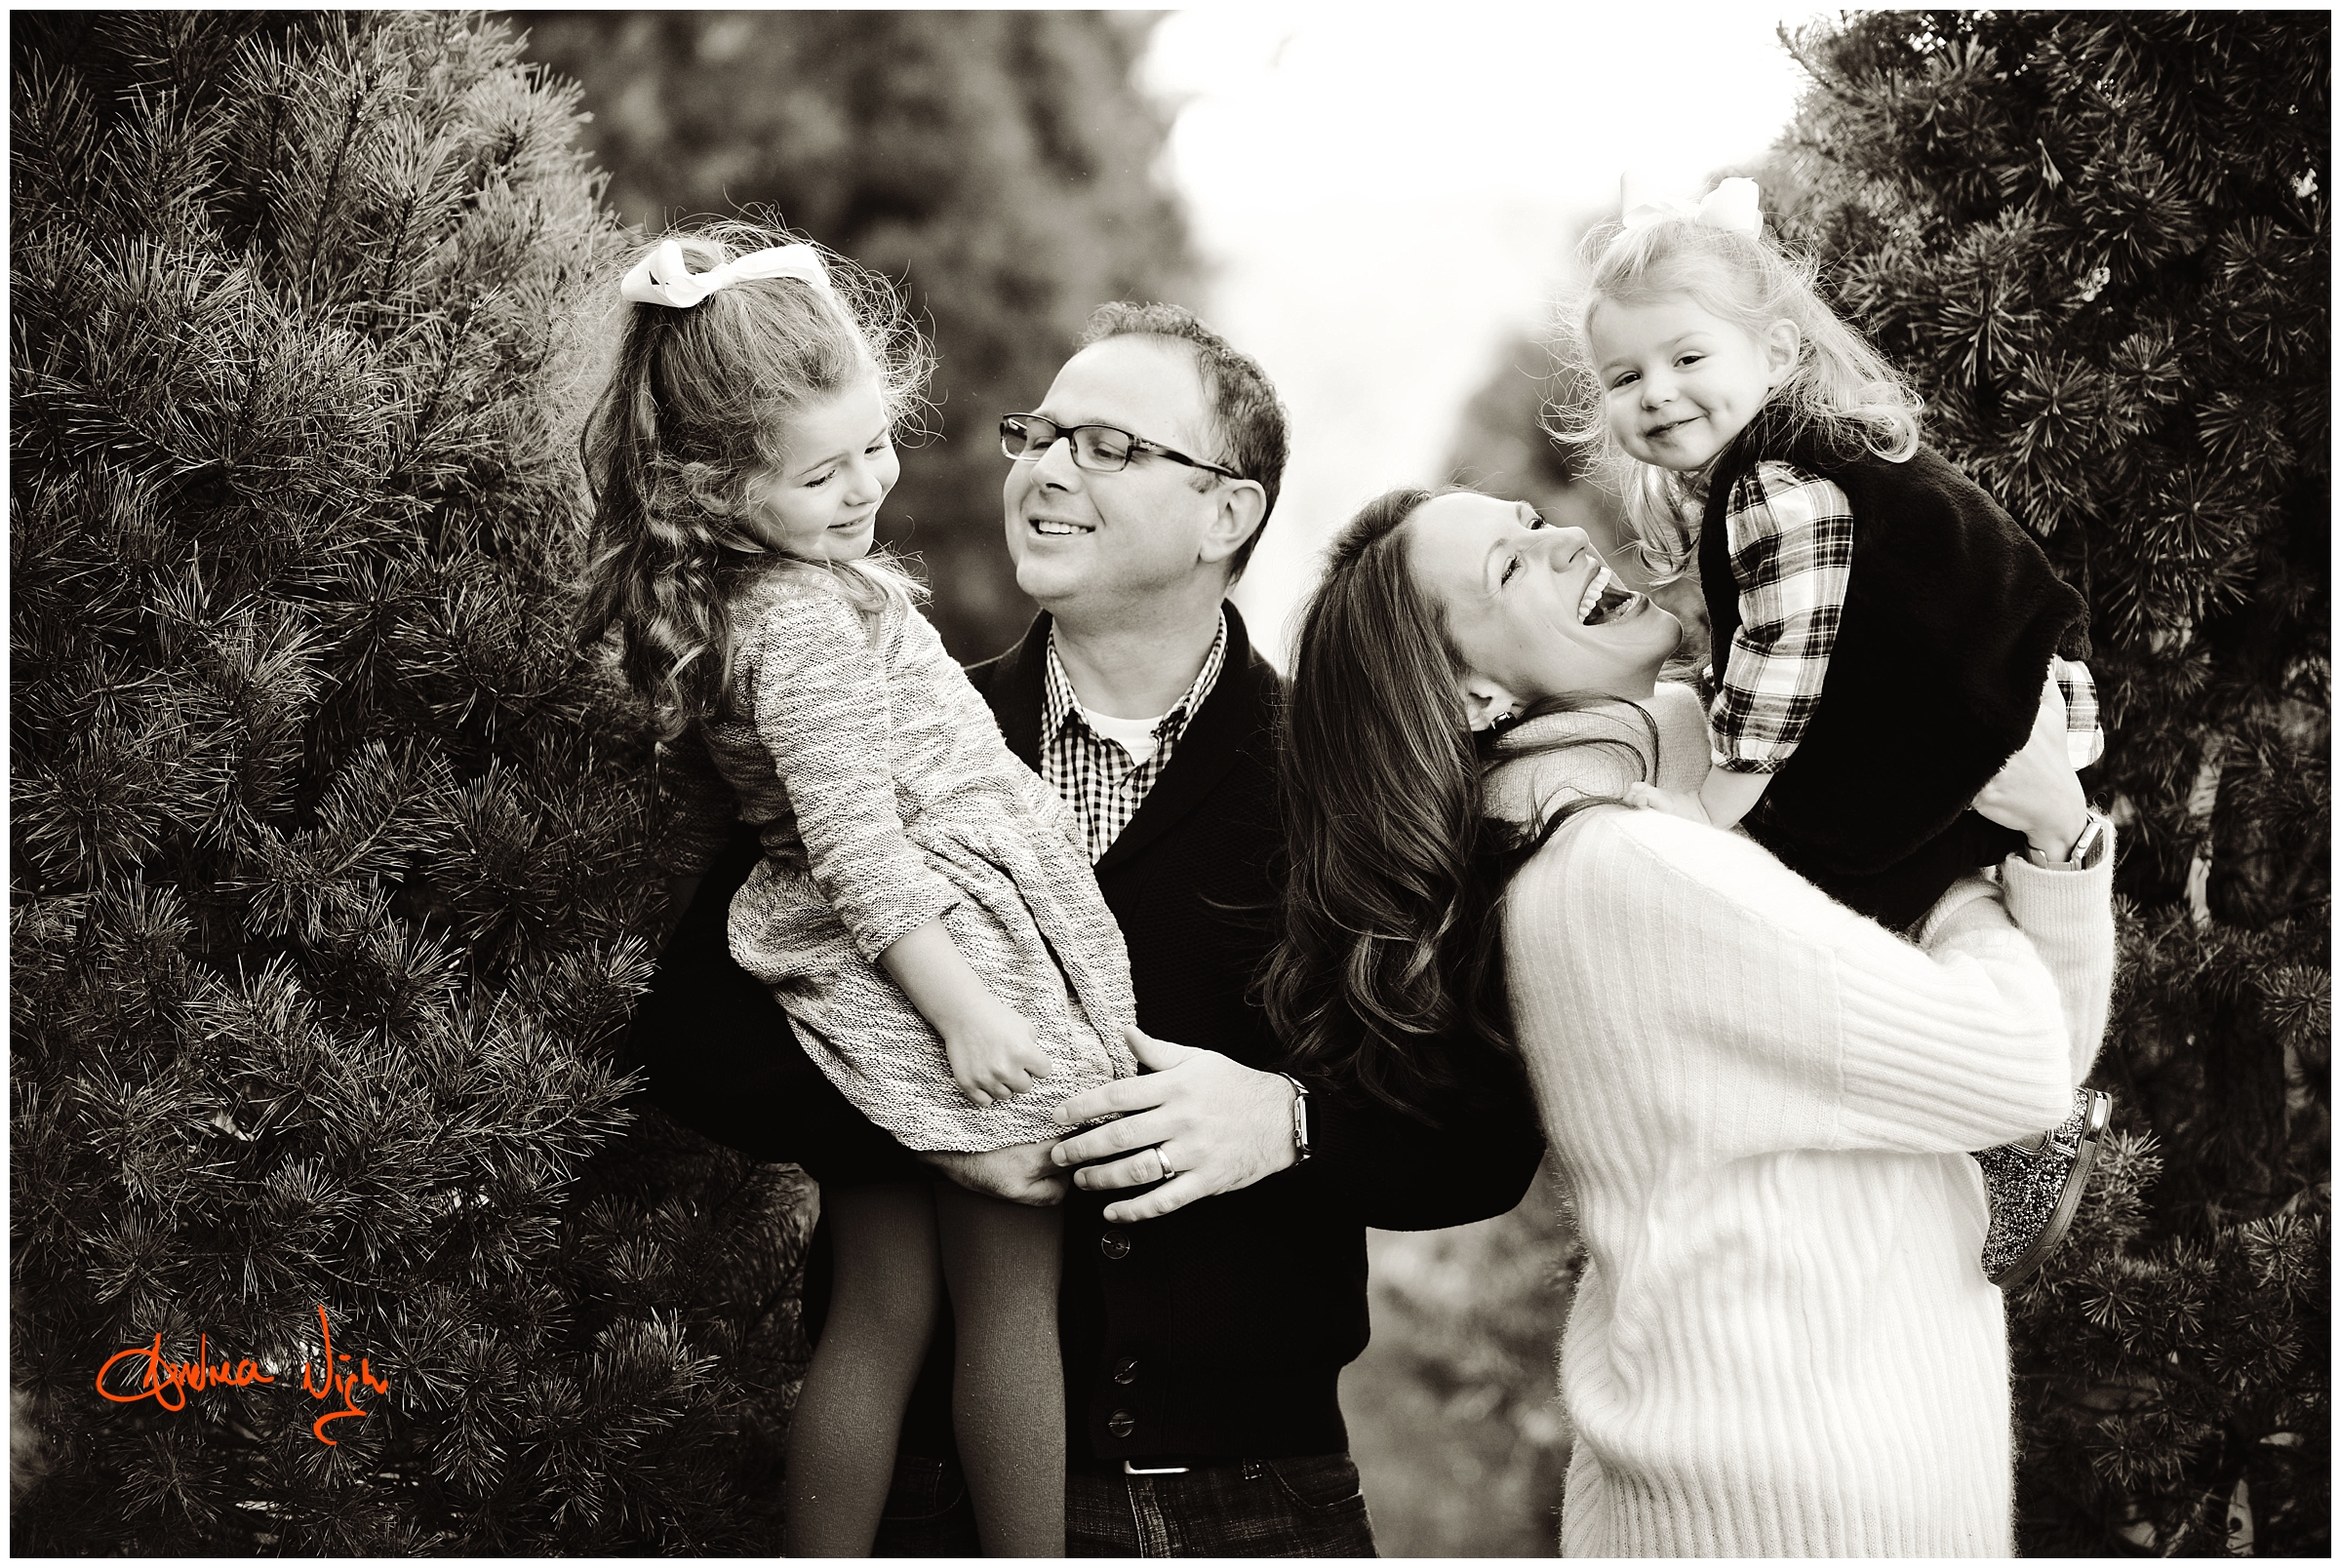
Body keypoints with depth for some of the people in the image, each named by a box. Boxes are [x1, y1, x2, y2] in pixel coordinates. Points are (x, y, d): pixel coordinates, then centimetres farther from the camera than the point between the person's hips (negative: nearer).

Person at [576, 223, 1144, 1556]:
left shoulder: (738, 592, 9)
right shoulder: (807, 620, -21)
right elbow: (858, 846, -24)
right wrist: (964, 1009, -22)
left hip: (859, 994, 9)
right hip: (945, 963, -9)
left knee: (881, 1317, 16)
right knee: (1011, 1305, 4)